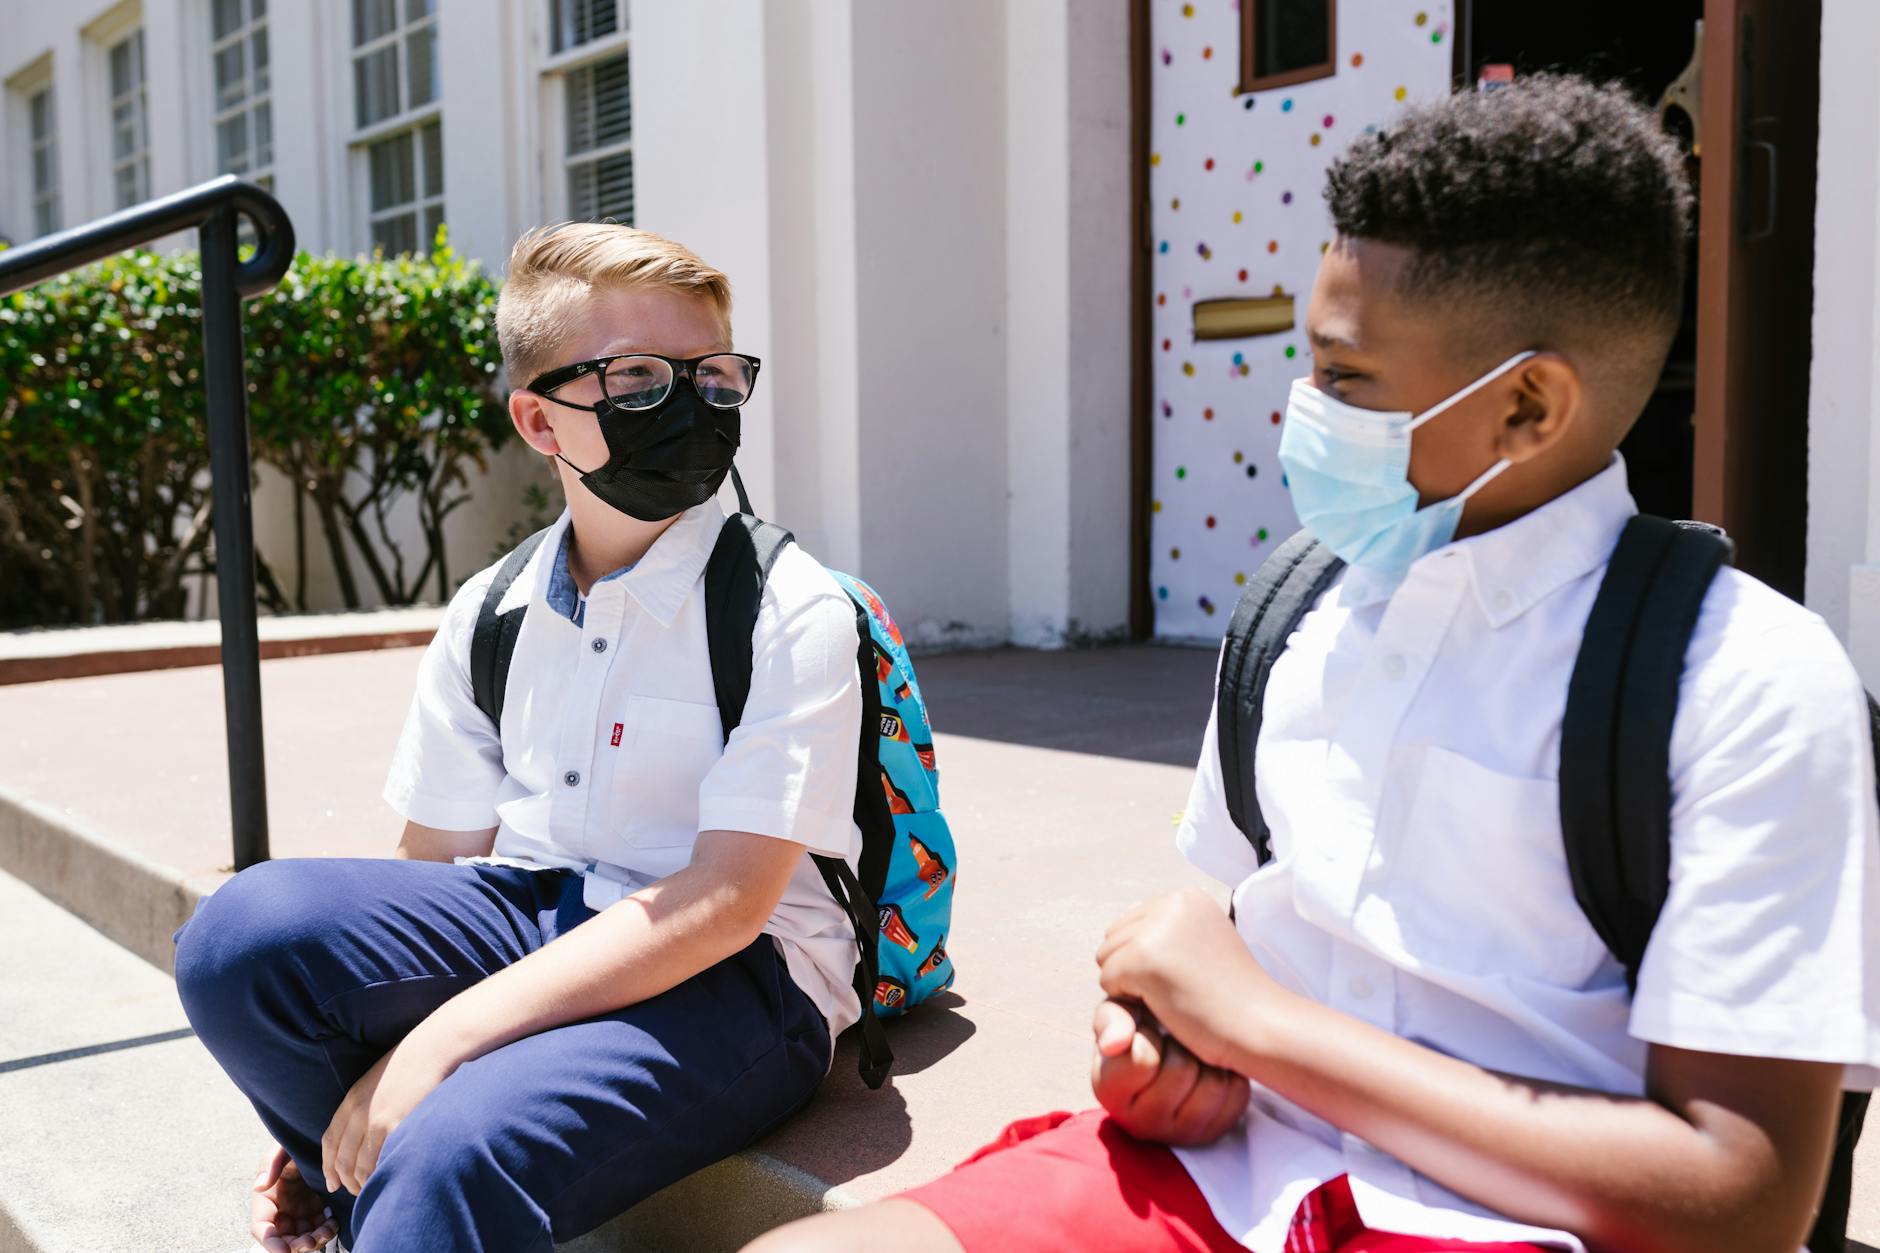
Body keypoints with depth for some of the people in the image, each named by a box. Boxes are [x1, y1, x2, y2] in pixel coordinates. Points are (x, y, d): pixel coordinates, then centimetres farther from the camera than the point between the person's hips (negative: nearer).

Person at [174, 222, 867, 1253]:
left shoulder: (792, 614, -10)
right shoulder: (491, 616, 6)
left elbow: (726, 897, -17)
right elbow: (435, 860, 10)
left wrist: (440, 1037, -22)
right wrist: (356, 1104, 1)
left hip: (726, 976, -5)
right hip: (528, 918, 6)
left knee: (456, 1151, -33)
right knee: (241, 933, -19)